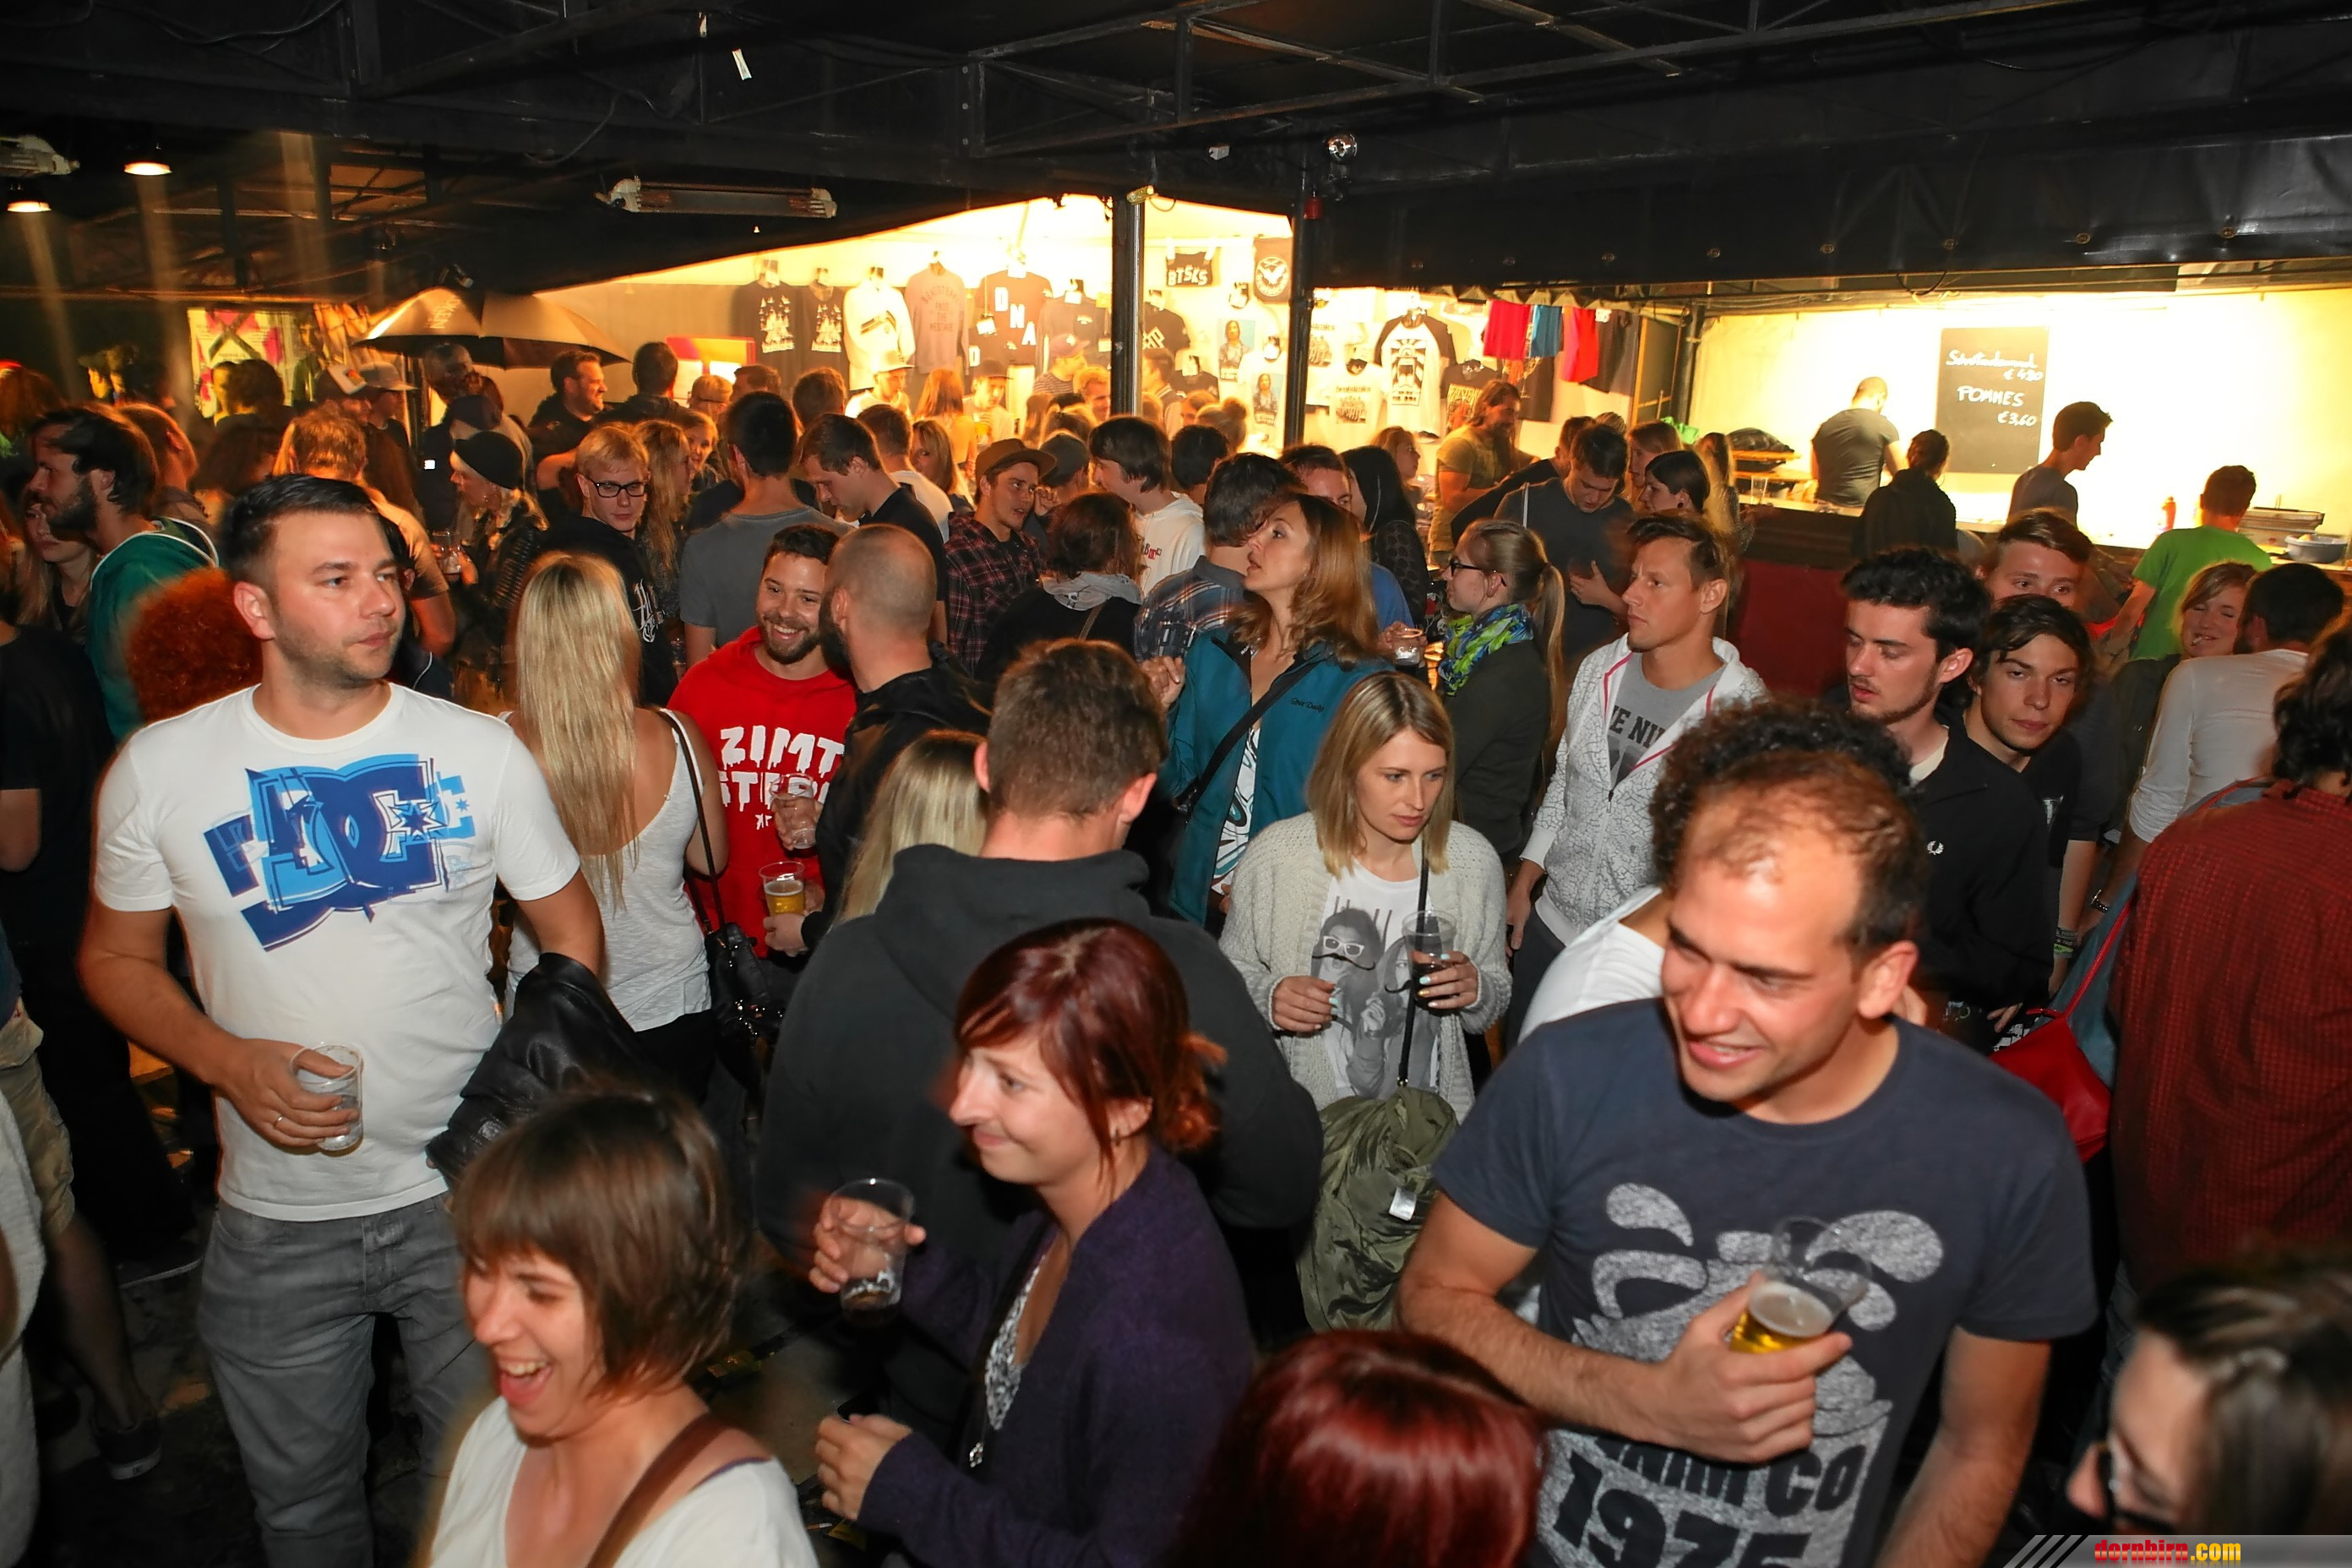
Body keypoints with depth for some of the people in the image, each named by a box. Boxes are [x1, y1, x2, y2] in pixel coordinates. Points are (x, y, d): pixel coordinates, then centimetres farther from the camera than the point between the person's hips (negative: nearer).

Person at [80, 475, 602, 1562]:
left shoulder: (480, 752, -7)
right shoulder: (158, 769, -6)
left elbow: (571, 937, 1)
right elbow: (116, 957, 5)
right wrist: (225, 1060, -14)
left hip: (468, 1197, 0)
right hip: (274, 1220, 1)